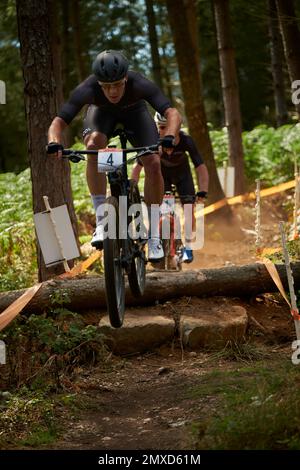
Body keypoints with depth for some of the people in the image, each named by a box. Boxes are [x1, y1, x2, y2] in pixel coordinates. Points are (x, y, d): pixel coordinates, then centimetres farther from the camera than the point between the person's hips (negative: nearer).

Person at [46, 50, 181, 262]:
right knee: (93, 146, -33)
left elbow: (173, 113, -47)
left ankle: (154, 234, -5)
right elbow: (59, 122, -38)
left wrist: (169, 137, -67)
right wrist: (54, 143, -60)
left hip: (134, 111, 0)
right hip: (102, 112, 0)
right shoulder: (87, 90, -37)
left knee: (153, 163, -20)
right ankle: (101, 220, -25)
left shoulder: (139, 84, -39)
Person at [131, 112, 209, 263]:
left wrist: (203, 191, -47)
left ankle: (188, 245, 8)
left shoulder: (186, 141, -34)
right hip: (162, 172, 0)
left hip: (181, 172, 0)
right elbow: (137, 167, -29)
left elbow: (201, 167, -34)